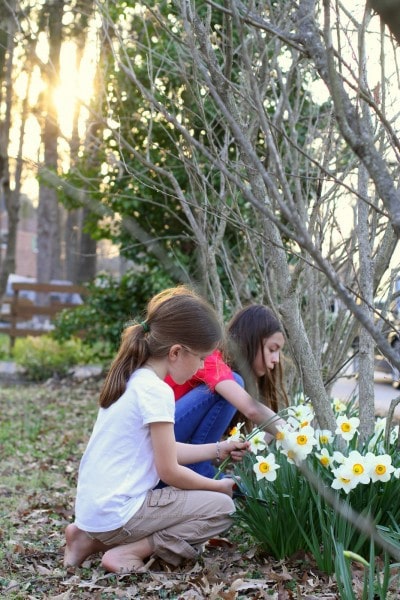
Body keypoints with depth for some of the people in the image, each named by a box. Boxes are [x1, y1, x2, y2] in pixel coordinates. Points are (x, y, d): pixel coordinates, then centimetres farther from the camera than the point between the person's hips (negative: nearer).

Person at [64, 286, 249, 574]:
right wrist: (218, 486, 3)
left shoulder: (133, 380, 10)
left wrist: (218, 450, 21)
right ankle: (128, 552, -8)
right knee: (222, 507, -2)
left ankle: (94, 539, 13)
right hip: (117, 513, -9)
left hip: (93, 508, 9)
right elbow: (169, 471, -12)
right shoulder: (156, 391, -17)